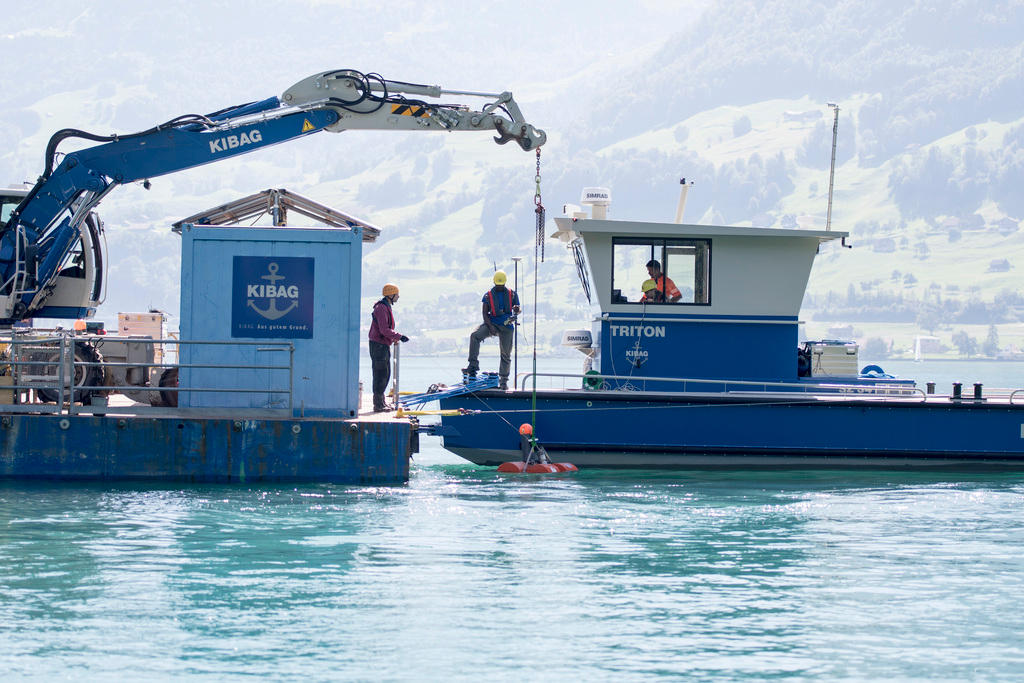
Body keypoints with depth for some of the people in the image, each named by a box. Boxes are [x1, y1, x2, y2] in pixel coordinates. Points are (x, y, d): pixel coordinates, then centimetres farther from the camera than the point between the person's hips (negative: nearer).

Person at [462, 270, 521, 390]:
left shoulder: (512, 294, 7)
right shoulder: (488, 295, 3)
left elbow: (518, 310, 14)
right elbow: (485, 313, -1)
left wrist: (516, 310, -12)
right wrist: (490, 326, -16)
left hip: (506, 326, 1)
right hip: (492, 323, -1)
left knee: (506, 353, 1)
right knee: (475, 335, -28)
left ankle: (503, 380, 14)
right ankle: (473, 365, -28)